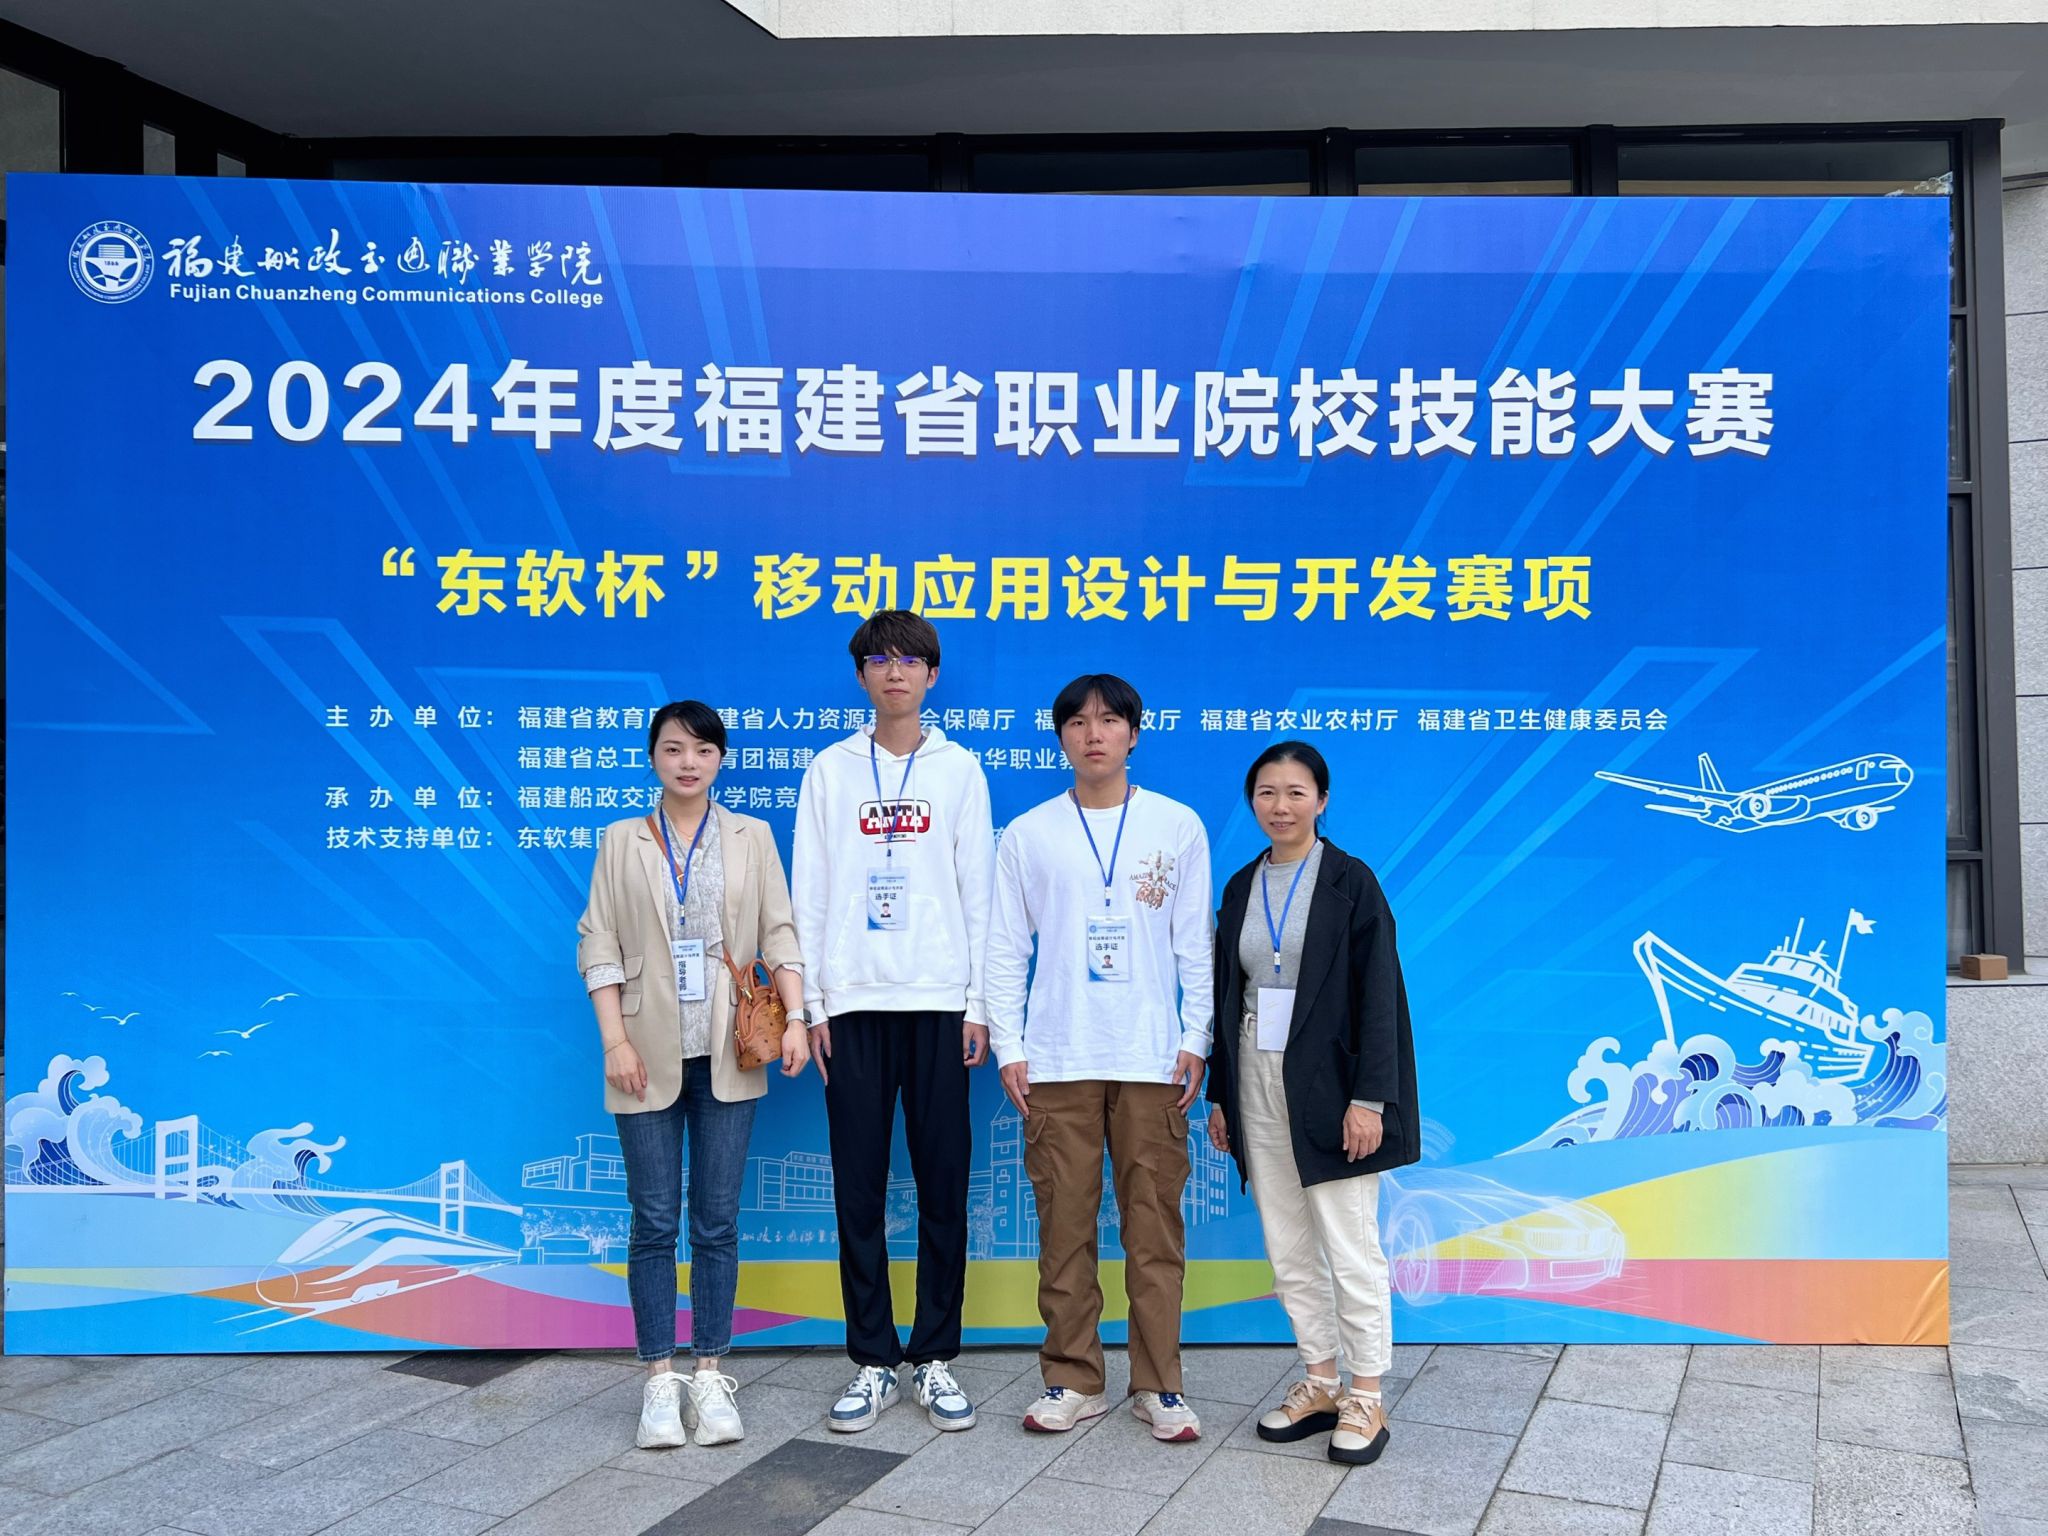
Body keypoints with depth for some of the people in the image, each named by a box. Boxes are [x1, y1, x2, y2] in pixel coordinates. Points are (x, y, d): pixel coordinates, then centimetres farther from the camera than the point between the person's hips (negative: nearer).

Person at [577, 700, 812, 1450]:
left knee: (717, 1220, 6)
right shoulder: (622, 841, 5)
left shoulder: (751, 837, 7)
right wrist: (615, 1040, -9)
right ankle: (660, 1379, 13)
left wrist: (797, 1018, -10)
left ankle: (710, 1375, 16)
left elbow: (779, 933, 3)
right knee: (655, 1221, 3)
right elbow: (598, 944, 0)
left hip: (726, 1056, 1)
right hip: (650, 1056, -1)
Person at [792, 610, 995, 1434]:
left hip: (939, 1001, 0)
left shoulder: (959, 769, 6)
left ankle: (934, 1358, 15)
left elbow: (978, 891, 4)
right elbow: (810, 895, 6)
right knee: (859, 1188, 3)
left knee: (943, 1184, 3)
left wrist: (981, 1004, -2)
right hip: (854, 1002, 1)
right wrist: (810, 1004, 0)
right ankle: (872, 1363, 14)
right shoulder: (831, 770, 8)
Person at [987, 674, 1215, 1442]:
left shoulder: (1178, 825, 5)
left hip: (1152, 1059, 0)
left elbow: (1196, 944, 6)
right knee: (1064, 1222, 4)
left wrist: (1195, 1040, 0)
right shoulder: (1028, 834, 5)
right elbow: (1006, 949, 6)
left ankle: (1158, 1384, 13)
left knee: (1154, 1223, 2)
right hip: (1056, 1061, 1)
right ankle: (1073, 1379, 16)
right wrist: (1009, 1048, -1)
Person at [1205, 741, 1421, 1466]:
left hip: (1327, 1090, -5)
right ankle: (1320, 1384, 25)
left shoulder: (1351, 882, -6)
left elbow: (1378, 995, -10)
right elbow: (1227, 992, 13)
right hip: (1257, 1084, 6)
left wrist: (1370, 1099, -16)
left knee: (1350, 1249, 0)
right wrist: (1220, 1093, 12)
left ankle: (1366, 1400, 13)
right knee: (1288, 1251, 12)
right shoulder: (1242, 886, 9)